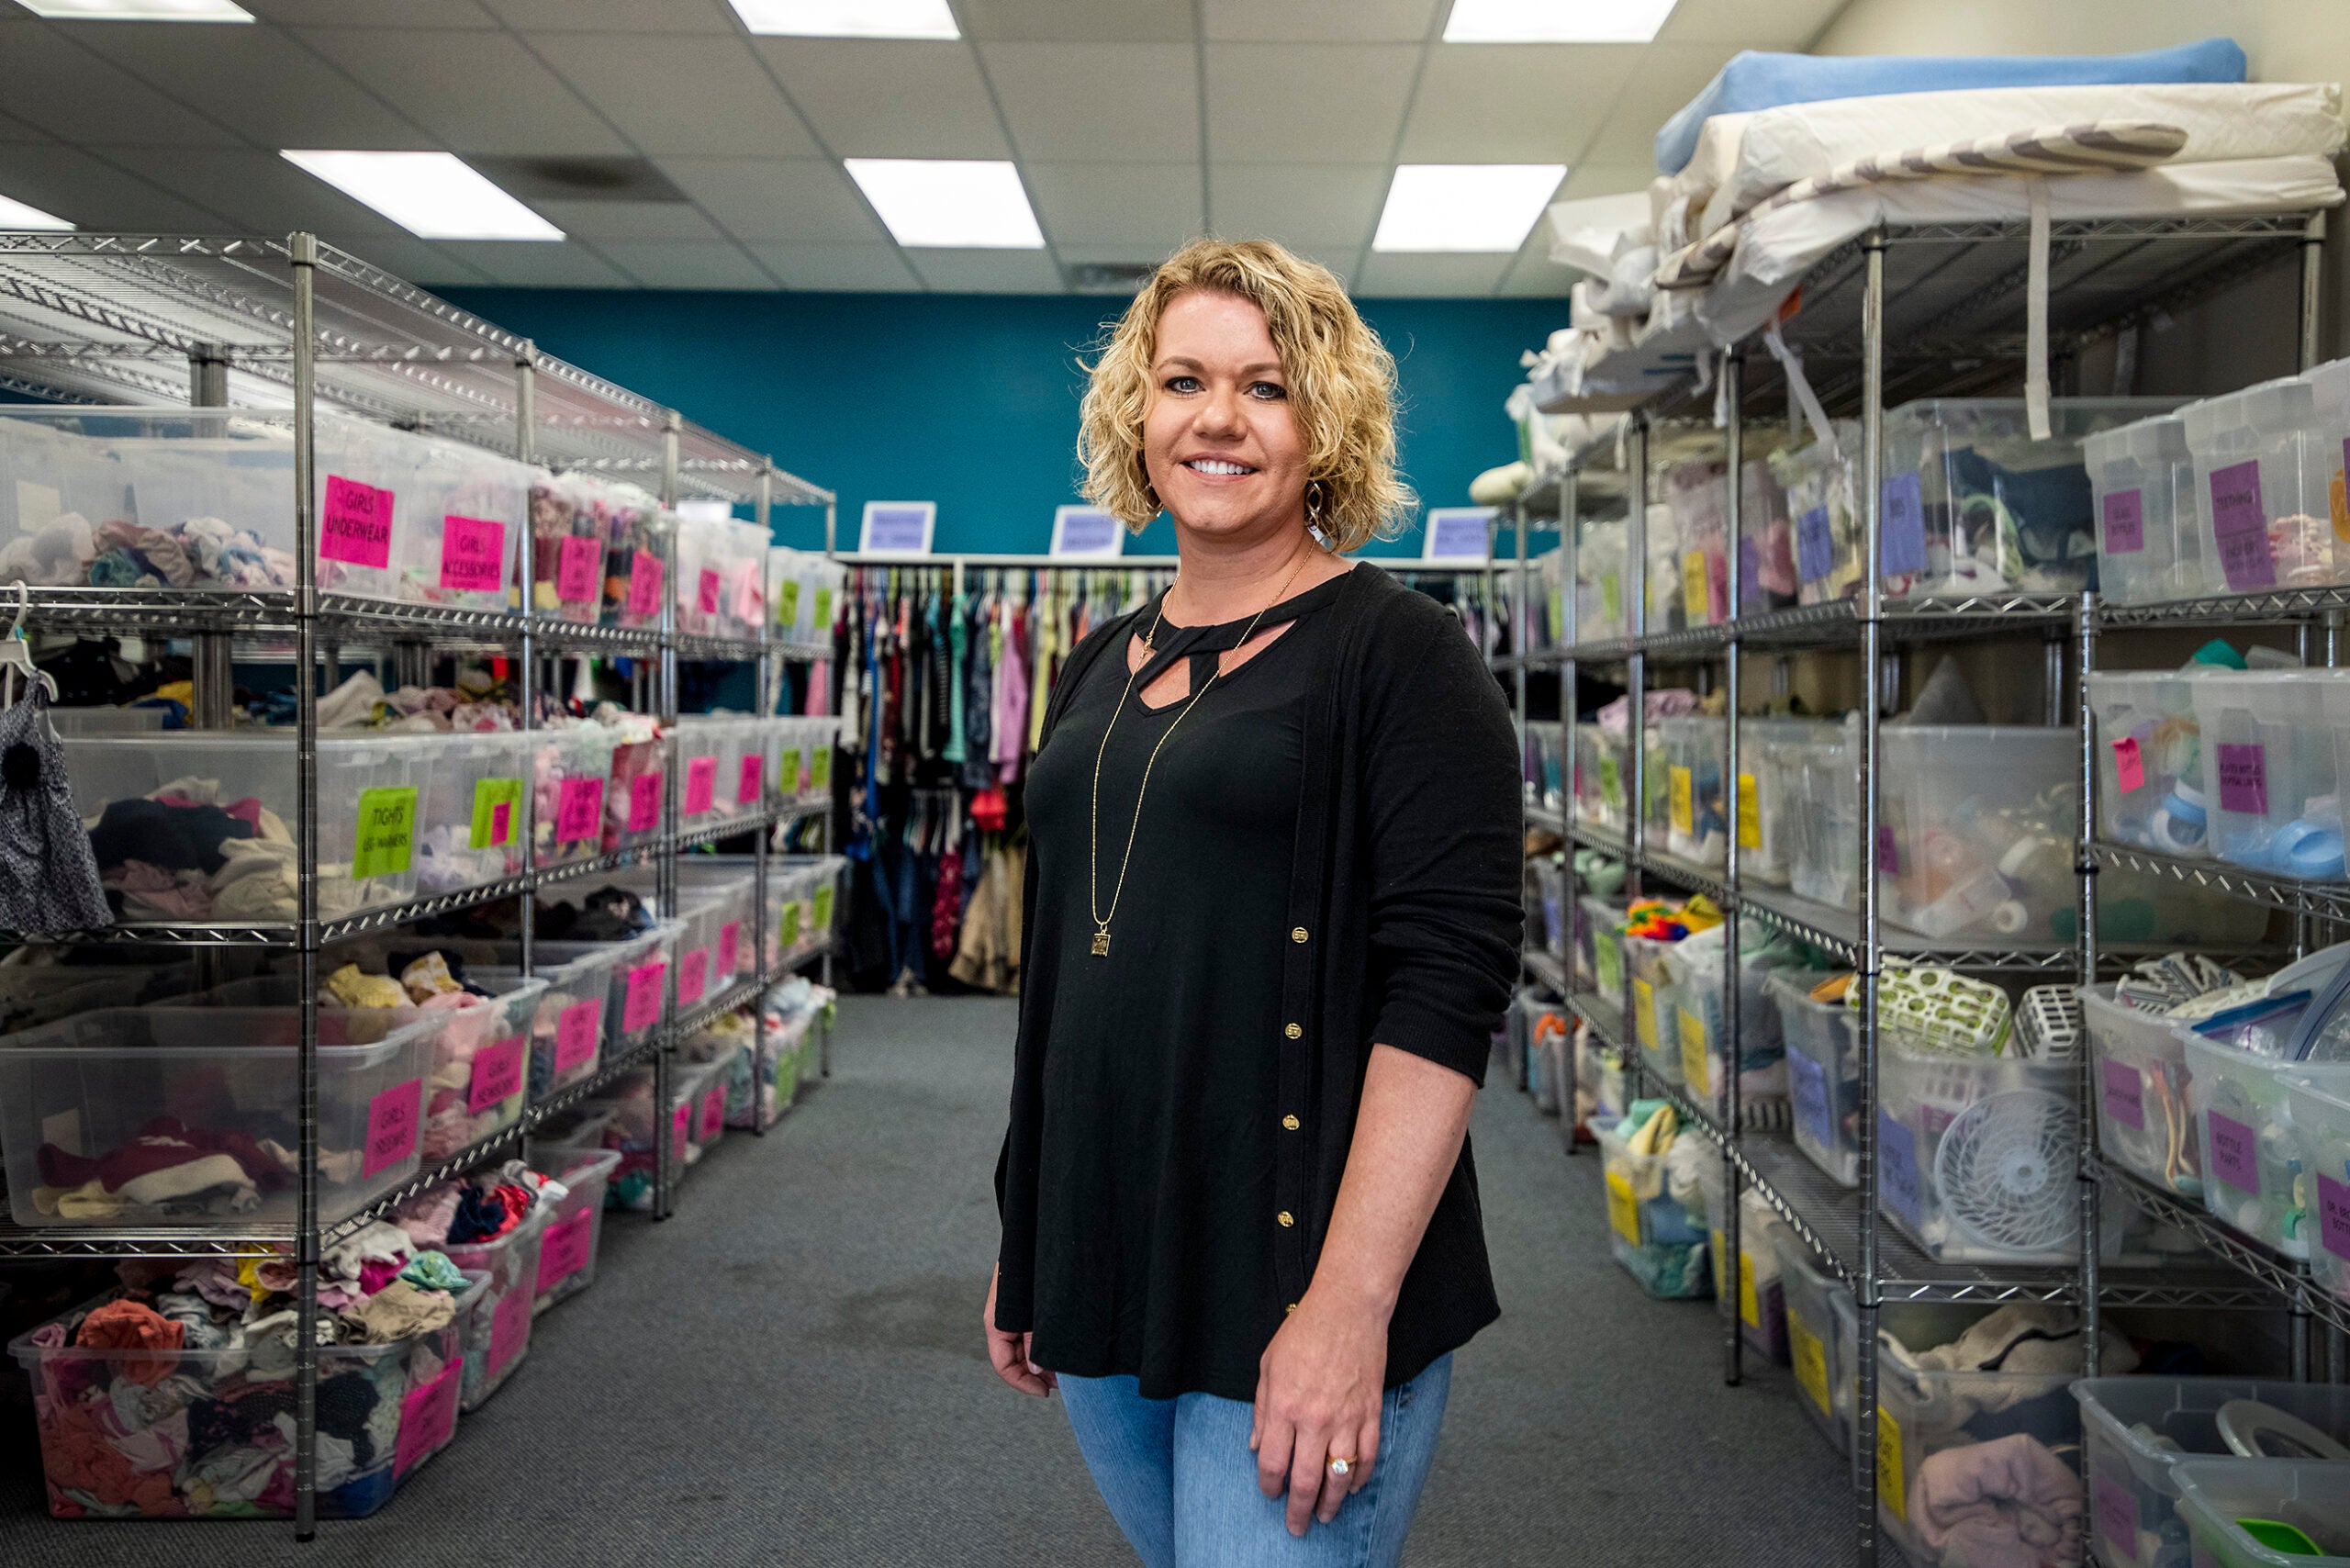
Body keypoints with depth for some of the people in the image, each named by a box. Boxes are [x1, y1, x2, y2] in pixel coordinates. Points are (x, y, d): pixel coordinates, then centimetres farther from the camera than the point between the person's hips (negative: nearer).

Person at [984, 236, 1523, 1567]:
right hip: (1104, 1271, 7)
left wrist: (1351, 1302, -23)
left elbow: (1446, 987, -17)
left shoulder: (1398, 650, -9)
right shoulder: (1102, 668, 11)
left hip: (1294, 1287, -6)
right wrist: (1022, 1245, 18)